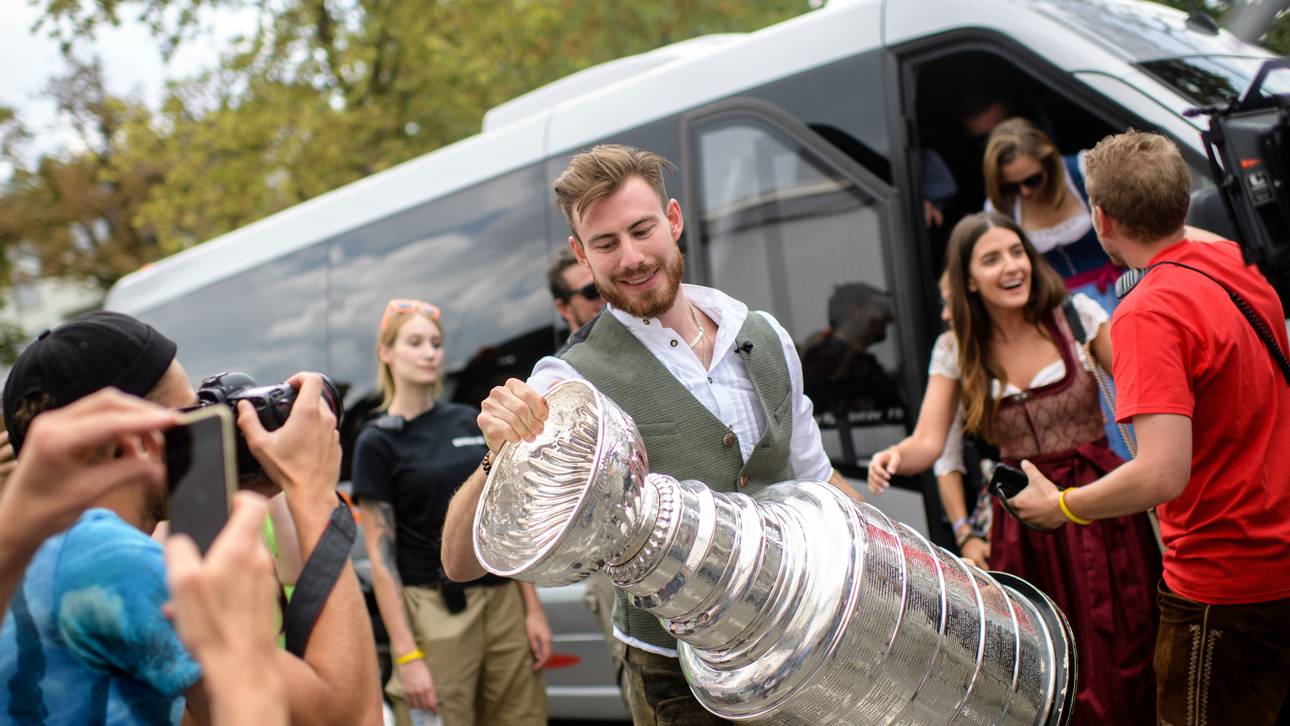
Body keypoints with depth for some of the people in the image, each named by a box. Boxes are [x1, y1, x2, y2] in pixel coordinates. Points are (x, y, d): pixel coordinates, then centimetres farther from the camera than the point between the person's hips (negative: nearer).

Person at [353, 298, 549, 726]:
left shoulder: (469, 422, 11)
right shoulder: (377, 442, -3)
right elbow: (381, 555, -7)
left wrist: (533, 608, 5)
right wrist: (406, 655, -13)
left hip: (504, 601, 5)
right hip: (436, 611, -4)